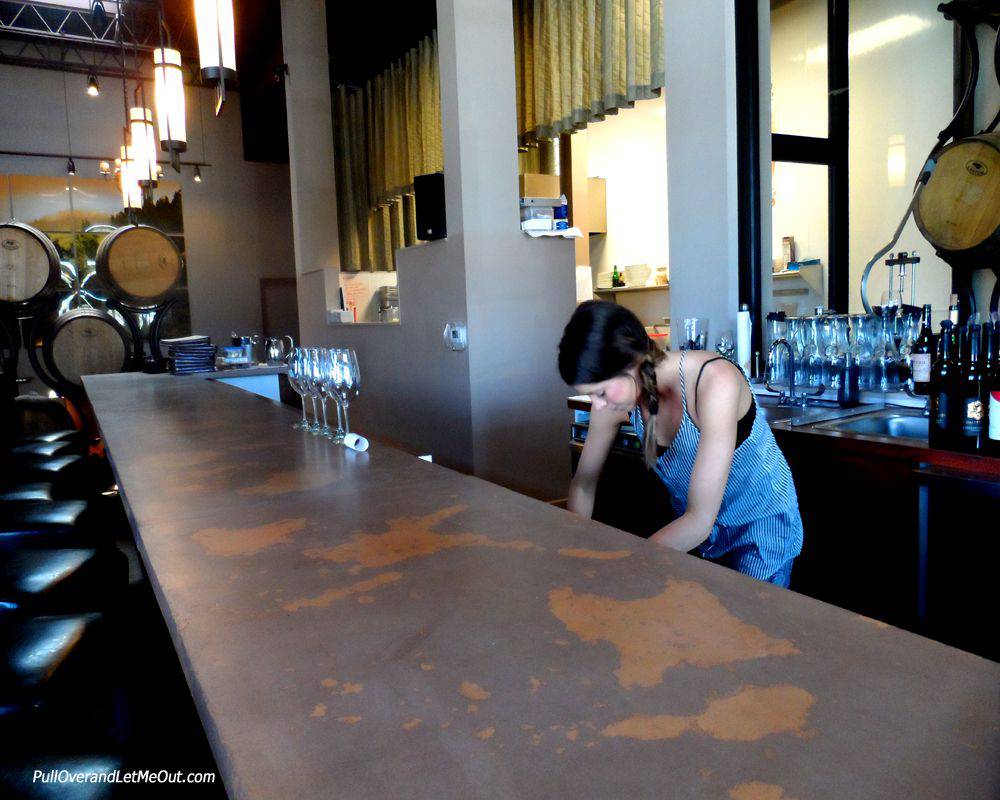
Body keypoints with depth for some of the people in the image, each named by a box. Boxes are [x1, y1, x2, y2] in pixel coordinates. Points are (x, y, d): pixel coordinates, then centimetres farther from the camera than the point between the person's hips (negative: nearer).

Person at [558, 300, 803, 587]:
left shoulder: (715, 380, -34)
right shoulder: (611, 391, -17)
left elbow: (701, 520, -33)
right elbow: (583, 483, -2)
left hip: (760, 525, -4)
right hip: (690, 524, 4)